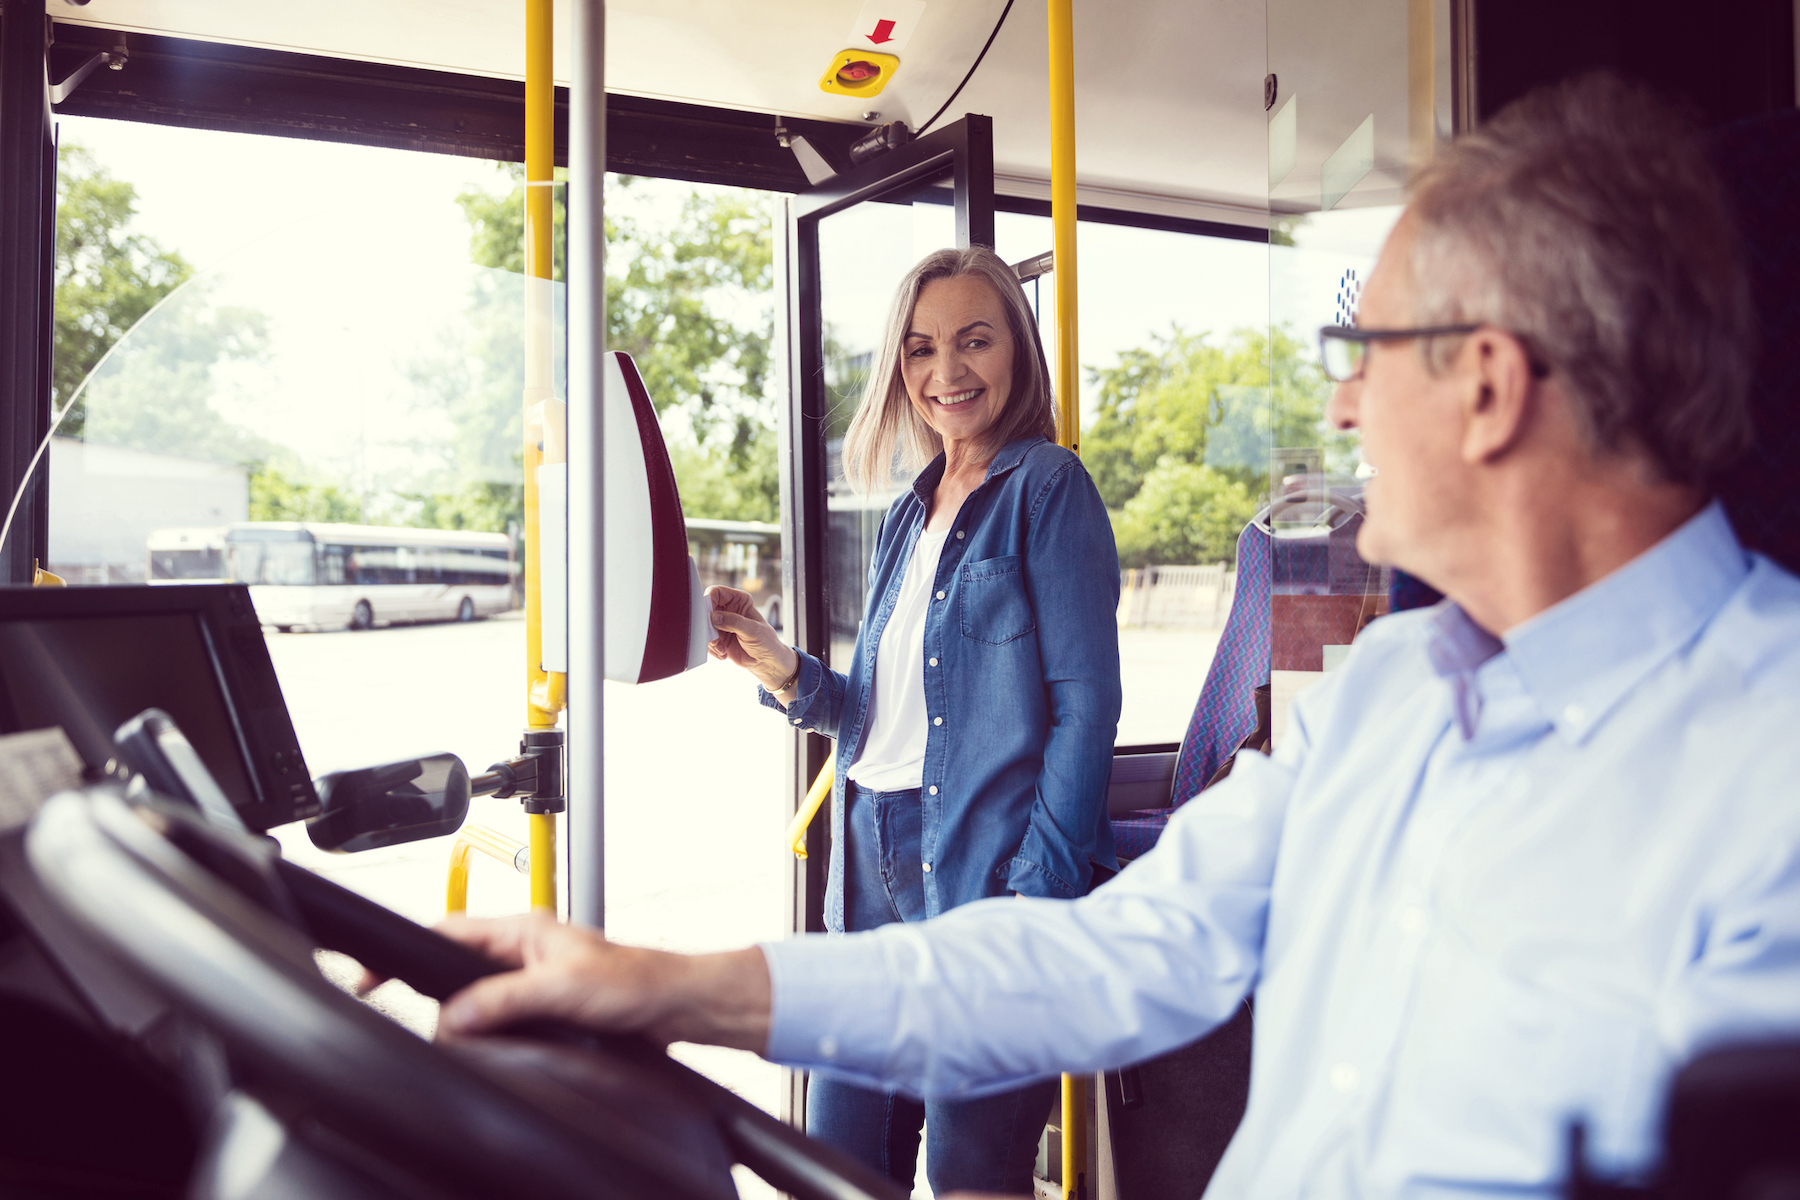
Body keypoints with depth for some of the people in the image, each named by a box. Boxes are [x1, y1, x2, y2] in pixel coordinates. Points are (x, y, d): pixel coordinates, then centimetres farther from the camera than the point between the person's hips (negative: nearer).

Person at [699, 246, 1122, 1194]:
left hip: (984, 868, -7)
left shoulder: (1046, 486, -4)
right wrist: (777, 667, -1)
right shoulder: (907, 517, 17)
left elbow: (1086, 704, -11)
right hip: (875, 862, 7)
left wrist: (1038, 894, -17)